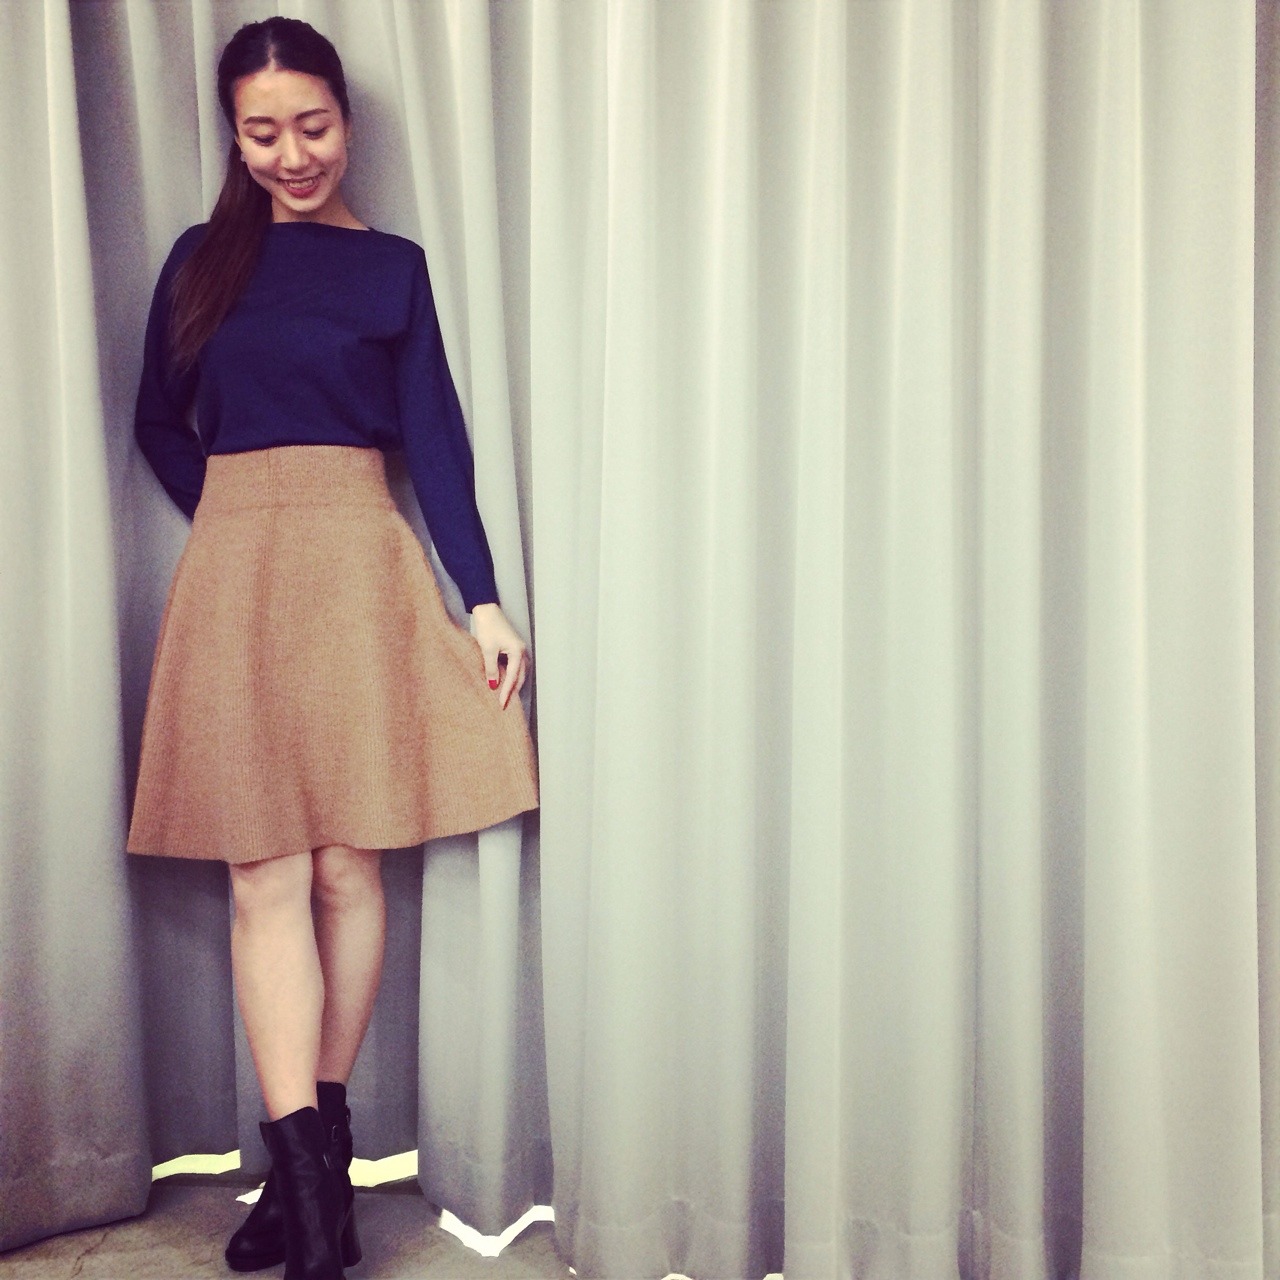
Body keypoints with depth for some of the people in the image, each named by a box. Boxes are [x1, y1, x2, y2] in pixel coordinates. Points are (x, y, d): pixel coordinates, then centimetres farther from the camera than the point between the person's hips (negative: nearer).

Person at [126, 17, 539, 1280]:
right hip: (232, 577, 1)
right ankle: (312, 1178, -1)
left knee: (348, 868, 1)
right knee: (267, 879, -5)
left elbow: (435, 441, 3)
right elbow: (159, 423, 19)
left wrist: (483, 600, -5)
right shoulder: (202, 258, 13)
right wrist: (237, 516, 4)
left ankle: (312, 1158, 16)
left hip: (359, 571, -1)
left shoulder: (392, 265, 9)